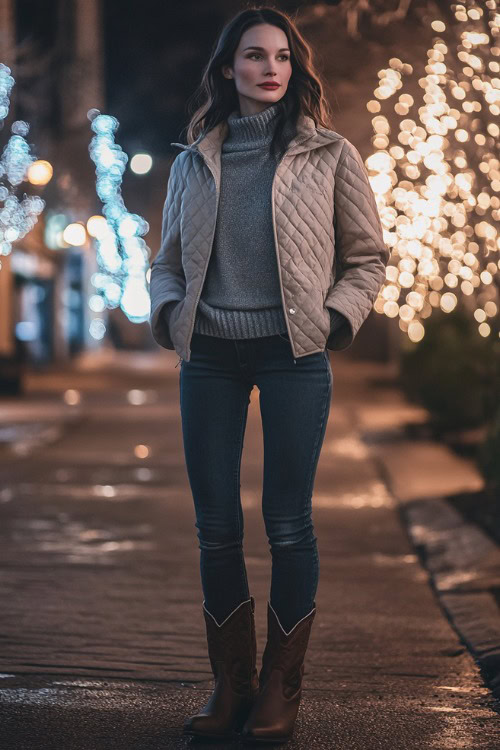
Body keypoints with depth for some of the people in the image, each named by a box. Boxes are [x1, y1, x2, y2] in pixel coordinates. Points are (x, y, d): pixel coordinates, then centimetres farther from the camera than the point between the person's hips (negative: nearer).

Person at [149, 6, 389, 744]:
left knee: (287, 523, -2)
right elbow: (168, 259, 18)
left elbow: (368, 256, 8)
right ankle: (231, 682, 18)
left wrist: (335, 318, -6)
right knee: (215, 525, 4)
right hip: (209, 358, 3)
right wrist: (167, 311, -1)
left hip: (293, 355, -3)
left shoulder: (329, 156, 3)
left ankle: (281, 687, 12)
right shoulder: (193, 162, 10)